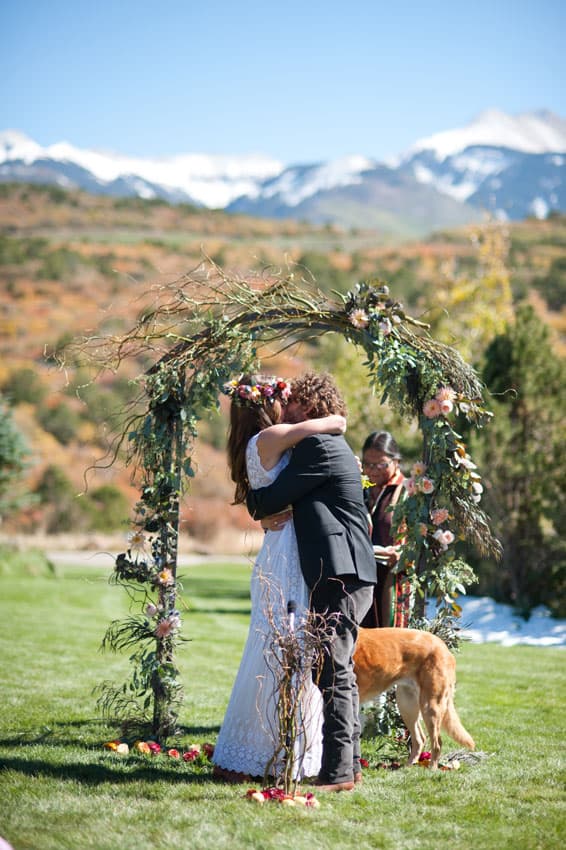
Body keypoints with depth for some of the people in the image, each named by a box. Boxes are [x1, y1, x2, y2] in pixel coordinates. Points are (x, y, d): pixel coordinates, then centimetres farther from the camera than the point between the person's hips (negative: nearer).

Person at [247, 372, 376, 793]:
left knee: (333, 673, -10)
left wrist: (250, 497, 9)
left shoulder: (319, 446, -11)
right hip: (349, 575, 11)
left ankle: (338, 772, -9)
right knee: (339, 672, 15)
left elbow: (268, 501, -12)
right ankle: (350, 765, 22)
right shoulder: (335, 447, 21)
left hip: (341, 576, -11)